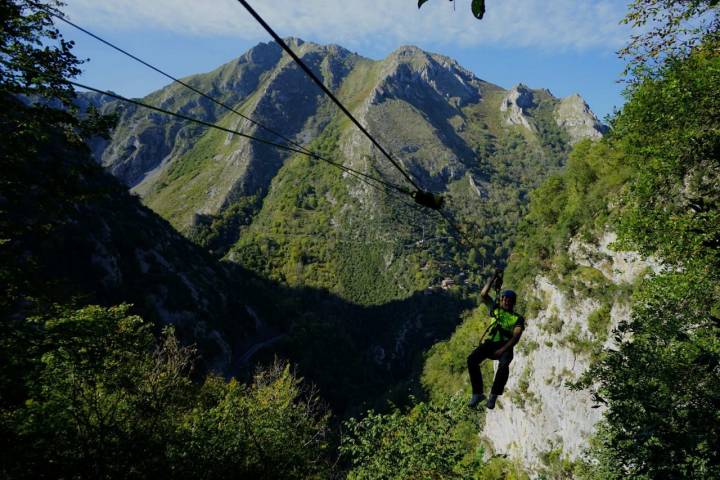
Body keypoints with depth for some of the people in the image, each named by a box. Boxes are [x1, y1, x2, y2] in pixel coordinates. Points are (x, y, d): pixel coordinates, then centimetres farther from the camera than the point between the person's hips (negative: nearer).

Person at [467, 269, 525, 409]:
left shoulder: (518, 318, 10)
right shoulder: (496, 309, 18)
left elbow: (516, 337, -4)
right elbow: (483, 295, 7)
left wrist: (502, 350, -18)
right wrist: (493, 279, 1)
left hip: (506, 346, -2)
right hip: (490, 342, 2)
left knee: (503, 366, -36)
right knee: (472, 359, -27)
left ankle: (493, 395, -21)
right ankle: (477, 393, -17)